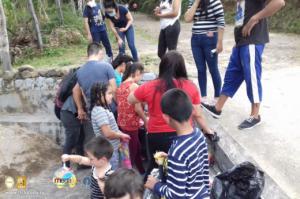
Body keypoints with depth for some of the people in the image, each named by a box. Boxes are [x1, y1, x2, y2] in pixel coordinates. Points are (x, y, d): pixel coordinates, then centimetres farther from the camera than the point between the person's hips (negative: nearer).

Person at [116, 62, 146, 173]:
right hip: (130, 124, -8)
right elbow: (137, 108, -18)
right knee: (131, 152, 5)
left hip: (122, 123, 8)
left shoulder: (121, 85, 9)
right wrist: (145, 121, -2)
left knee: (137, 148, 21)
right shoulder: (134, 86, -16)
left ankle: (142, 172, 34)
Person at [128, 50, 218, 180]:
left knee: (155, 168, 23)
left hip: (157, 137, 0)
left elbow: (130, 100, 8)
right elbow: (198, 115, 0)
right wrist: (208, 131, 15)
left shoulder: (150, 87, -10)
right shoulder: (190, 86, -7)